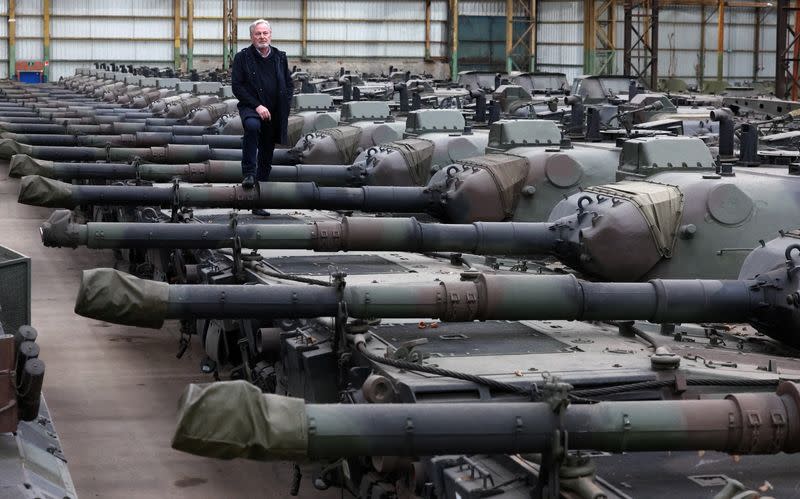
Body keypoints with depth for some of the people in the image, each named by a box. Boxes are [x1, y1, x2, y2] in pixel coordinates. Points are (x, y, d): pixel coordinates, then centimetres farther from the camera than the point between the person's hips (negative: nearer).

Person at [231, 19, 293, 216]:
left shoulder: (280, 58, 11)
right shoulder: (242, 57, -1)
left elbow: (289, 85, 17)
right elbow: (237, 86, -6)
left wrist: (283, 107, 1)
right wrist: (257, 106, -16)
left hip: (274, 116, 4)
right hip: (250, 108, -4)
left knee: (266, 158, 6)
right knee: (252, 126, -39)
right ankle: (248, 173, -29)